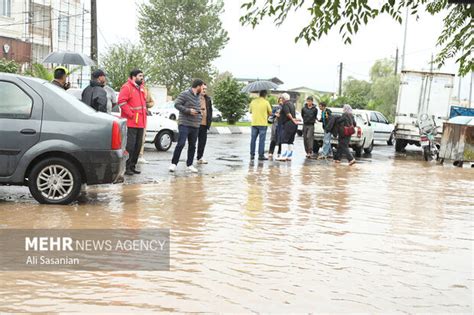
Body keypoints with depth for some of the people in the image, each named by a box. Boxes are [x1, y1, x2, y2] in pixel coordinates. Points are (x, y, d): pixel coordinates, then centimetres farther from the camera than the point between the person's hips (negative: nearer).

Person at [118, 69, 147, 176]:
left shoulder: (141, 88, 19)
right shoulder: (127, 87, -8)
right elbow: (121, 101, -17)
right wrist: (131, 114, -17)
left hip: (140, 123, 9)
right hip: (131, 123, -9)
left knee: (138, 146, 11)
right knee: (130, 145, -8)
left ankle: (132, 166, 20)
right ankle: (126, 167, -2)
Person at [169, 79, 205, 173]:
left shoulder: (197, 96, 17)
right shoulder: (185, 94, -7)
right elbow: (177, 104, -12)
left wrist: (200, 117, 10)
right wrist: (188, 111, -17)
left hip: (195, 126, 7)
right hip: (184, 124, -7)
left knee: (192, 146, 9)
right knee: (181, 144, -13)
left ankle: (190, 165, 19)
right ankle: (174, 164, -3)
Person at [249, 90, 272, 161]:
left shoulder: (253, 101, 3)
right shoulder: (266, 102, -6)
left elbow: (250, 111, 15)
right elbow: (270, 112, 1)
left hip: (254, 123, 3)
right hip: (263, 124, -3)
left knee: (253, 139, 8)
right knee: (261, 140, 0)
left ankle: (252, 155, 9)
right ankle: (261, 155, 1)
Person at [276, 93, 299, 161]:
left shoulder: (285, 104, -7)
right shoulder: (291, 104, 20)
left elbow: (288, 114, -19)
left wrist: (292, 120, -15)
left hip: (288, 124, -9)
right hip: (294, 125, 9)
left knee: (284, 140, -12)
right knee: (290, 141, 10)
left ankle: (283, 156, -19)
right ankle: (289, 156, 10)